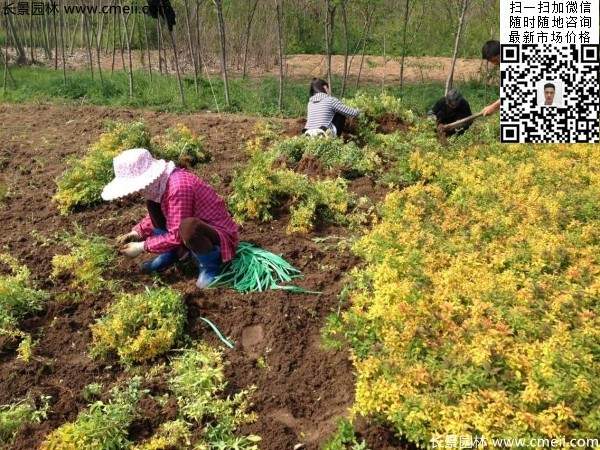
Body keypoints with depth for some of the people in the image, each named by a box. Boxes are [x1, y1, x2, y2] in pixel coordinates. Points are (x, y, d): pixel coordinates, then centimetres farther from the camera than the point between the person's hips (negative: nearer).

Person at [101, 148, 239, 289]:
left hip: (220, 237, -9)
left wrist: (142, 247, -17)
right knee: (152, 204, 2)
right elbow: (158, 215, 16)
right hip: (198, 231, 9)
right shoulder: (160, 182, -2)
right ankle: (169, 255, 12)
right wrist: (137, 232, 1)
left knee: (188, 226, -41)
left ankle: (211, 268, -13)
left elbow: (176, 236, -27)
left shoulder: (178, 188, -30)